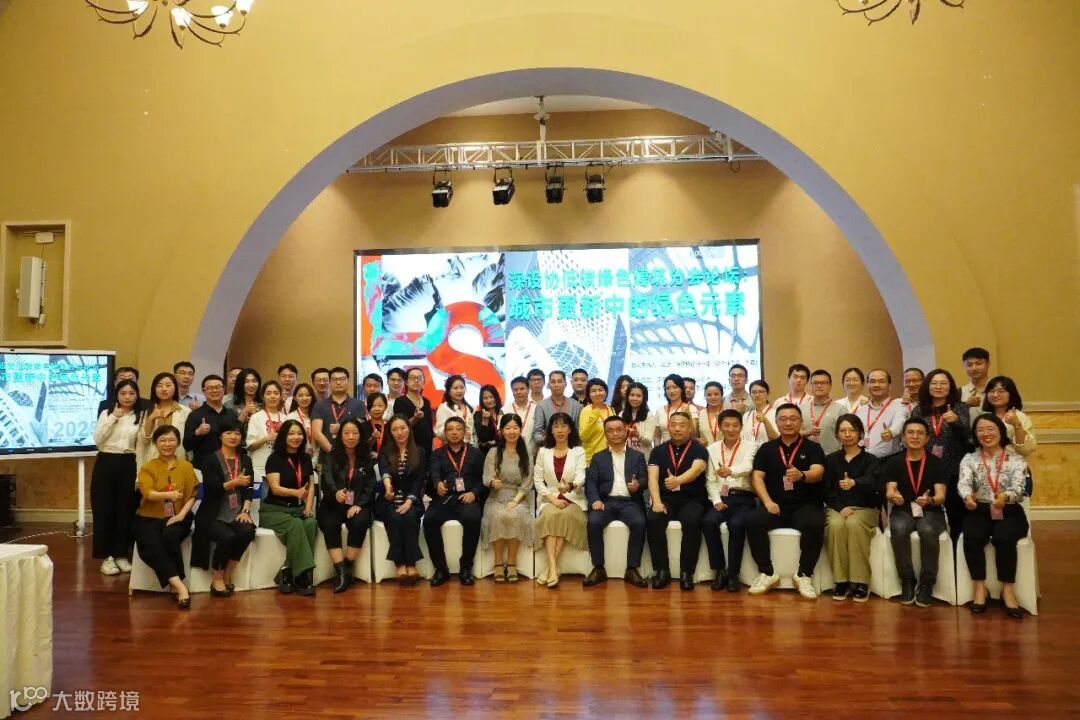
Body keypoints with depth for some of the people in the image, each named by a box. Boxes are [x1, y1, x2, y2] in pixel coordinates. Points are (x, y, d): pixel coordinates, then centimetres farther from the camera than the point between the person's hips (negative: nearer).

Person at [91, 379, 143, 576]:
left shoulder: (140, 416, 3)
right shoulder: (106, 414, 7)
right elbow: (97, 439, -6)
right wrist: (114, 417, -9)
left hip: (129, 465, 0)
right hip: (106, 464, 1)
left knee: (126, 510, 4)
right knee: (104, 510, 2)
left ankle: (122, 555, 16)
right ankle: (107, 556, 10)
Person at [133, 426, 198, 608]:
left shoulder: (186, 466, 8)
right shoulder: (147, 467, 5)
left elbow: (191, 496, 2)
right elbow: (148, 493, -14)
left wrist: (182, 514, -16)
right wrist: (169, 494, -34)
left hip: (177, 518, 0)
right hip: (149, 519, 0)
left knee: (170, 537, -32)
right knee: (151, 545, -30)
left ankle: (176, 586, -23)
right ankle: (179, 585, -33)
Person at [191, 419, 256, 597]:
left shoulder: (245, 460, 14)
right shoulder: (210, 459, 2)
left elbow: (249, 489, 6)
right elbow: (212, 488, -11)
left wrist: (245, 510, -10)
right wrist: (235, 482, -24)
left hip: (236, 514, 3)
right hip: (213, 515, -3)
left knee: (247, 532, -27)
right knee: (228, 536, -31)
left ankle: (227, 575, -7)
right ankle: (217, 578, -7)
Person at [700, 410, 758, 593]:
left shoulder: (750, 446, 2)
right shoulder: (712, 448, 11)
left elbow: (747, 467, -20)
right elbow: (710, 480, 10)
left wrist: (730, 471, -42)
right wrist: (716, 500, -8)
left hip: (743, 498, -2)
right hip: (721, 497, 2)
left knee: (736, 524, -32)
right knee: (708, 522, -27)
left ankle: (733, 573, -14)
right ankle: (720, 570, -12)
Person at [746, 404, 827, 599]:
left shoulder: (812, 447, 5)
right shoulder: (766, 448, 11)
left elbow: (818, 473, -13)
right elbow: (757, 476, 4)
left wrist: (801, 475, -37)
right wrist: (768, 501, -13)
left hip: (806, 505, -1)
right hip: (775, 505, 2)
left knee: (815, 525, -34)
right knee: (753, 522, -27)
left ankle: (804, 575, -15)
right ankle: (767, 573, -11)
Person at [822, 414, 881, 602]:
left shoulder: (870, 460, 6)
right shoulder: (830, 459, 14)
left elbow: (871, 483, -16)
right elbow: (826, 489, 5)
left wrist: (854, 483, -39)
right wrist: (841, 507, -14)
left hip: (865, 508, -1)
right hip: (836, 507, 1)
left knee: (854, 524, -35)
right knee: (836, 524, -33)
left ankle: (861, 582, -28)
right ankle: (841, 581, -26)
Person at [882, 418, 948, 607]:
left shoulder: (936, 463, 4)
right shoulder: (893, 462, 6)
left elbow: (941, 496, -6)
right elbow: (889, 492, -4)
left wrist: (930, 500, -30)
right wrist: (893, 496, -30)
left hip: (930, 511, -1)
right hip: (903, 510, 1)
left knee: (928, 531, -34)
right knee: (899, 529, -33)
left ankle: (926, 583, -16)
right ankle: (907, 580, -15)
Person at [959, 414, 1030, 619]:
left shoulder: (1016, 459, 2)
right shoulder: (969, 459, 5)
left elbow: (1018, 488, -15)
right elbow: (964, 483, -13)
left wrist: (1005, 496, -39)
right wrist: (968, 496, -38)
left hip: (1009, 513, -1)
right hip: (979, 511, 1)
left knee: (1003, 538, -32)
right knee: (972, 538, -29)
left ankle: (1007, 589, -19)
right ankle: (980, 587, -16)